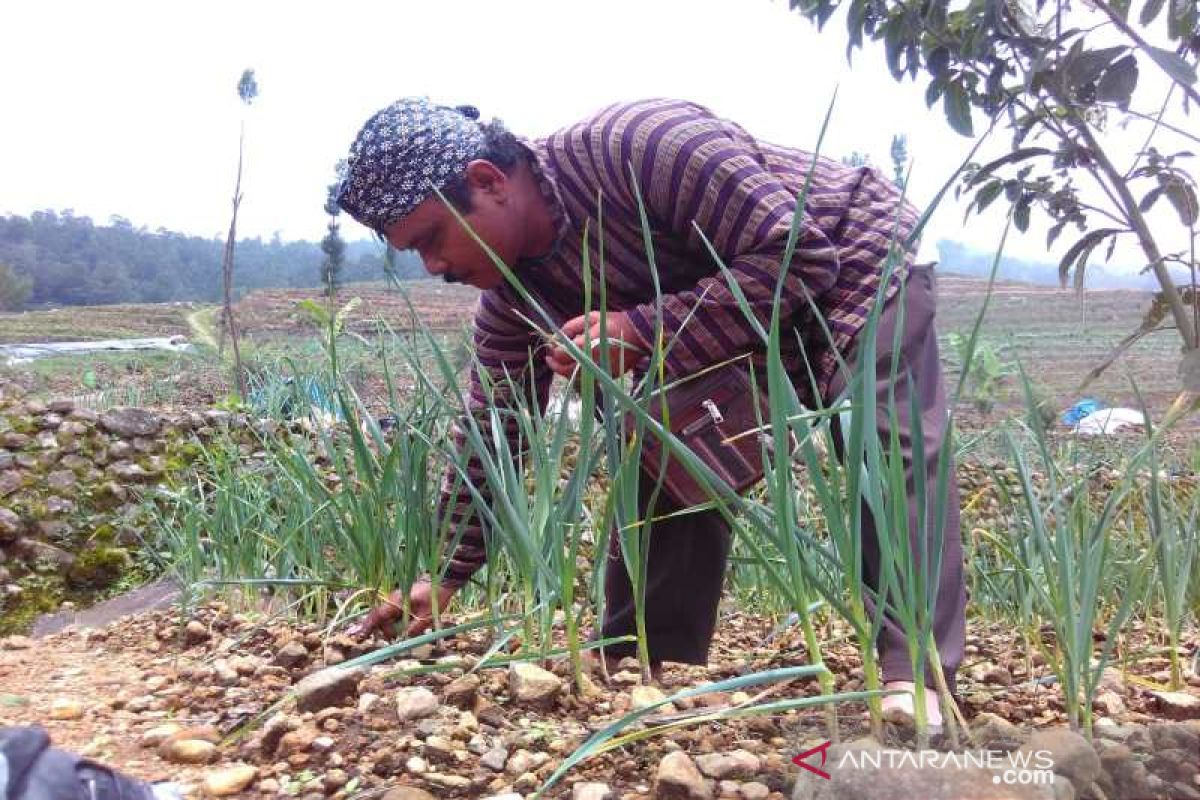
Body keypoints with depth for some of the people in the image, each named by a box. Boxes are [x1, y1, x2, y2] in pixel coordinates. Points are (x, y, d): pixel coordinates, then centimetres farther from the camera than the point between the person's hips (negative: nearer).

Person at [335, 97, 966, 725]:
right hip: (731, 334, 6)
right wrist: (444, 575, -5)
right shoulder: (511, 295, -11)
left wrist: (641, 330, -40)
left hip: (855, 267, -6)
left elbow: (800, 256, -36)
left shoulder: (636, 143, -36)